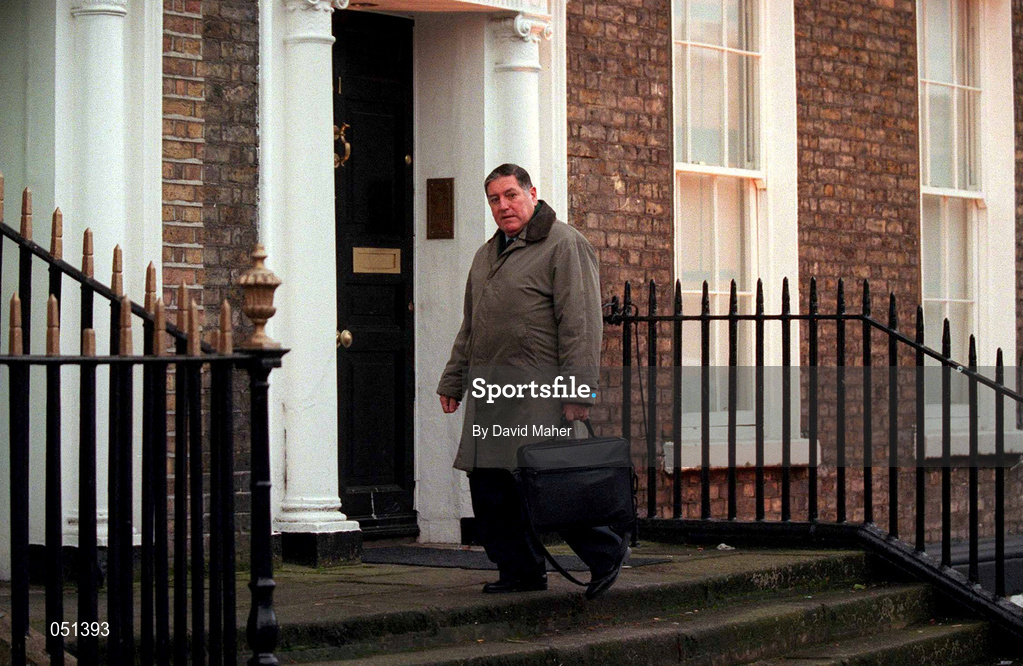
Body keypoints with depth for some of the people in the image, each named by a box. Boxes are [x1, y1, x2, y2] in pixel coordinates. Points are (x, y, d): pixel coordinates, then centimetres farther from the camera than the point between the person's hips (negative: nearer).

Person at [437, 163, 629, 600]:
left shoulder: (564, 246, -4)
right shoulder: (486, 256, 21)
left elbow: (581, 325, -11)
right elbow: (470, 328, 29)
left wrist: (578, 394, -17)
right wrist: (452, 382, 23)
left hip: (539, 392, -8)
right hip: (489, 392, 8)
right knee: (487, 485, 4)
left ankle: (605, 551, 4)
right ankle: (520, 571, 14)